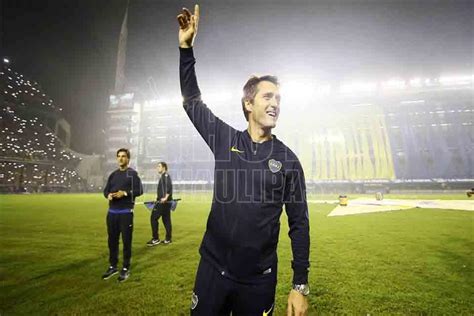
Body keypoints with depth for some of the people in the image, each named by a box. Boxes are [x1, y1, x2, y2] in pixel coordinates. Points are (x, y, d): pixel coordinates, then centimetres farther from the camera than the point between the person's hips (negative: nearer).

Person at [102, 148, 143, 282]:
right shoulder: (113, 175, 14)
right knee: (112, 240, 13)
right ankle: (113, 266, 29)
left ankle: (126, 269, 15)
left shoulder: (132, 173, -2)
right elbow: (105, 190, 13)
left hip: (126, 212, -5)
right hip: (112, 212, 5)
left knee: (126, 241, 2)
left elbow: (139, 190, -9)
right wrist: (108, 195, -9)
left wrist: (125, 193, -22)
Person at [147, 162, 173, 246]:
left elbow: (169, 186, -23)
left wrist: (166, 197, -27)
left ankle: (155, 239, 2)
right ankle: (168, 239, 16)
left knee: (153, 218, -4)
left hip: (163, 202, -9)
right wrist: (159, 198, 21)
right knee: (166, 219, 11)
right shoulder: (163, 176, 19)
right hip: (164, 202, 9)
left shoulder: (165, 175, -10)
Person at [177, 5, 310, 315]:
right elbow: (192, 101, 6)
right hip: (213, 269, 1)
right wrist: (186, 47, -1)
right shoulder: (225, 140, -3)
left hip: (259, 280, 0)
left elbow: (299, 223, -2)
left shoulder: (288, 160, -5)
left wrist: (301, 285, -4)